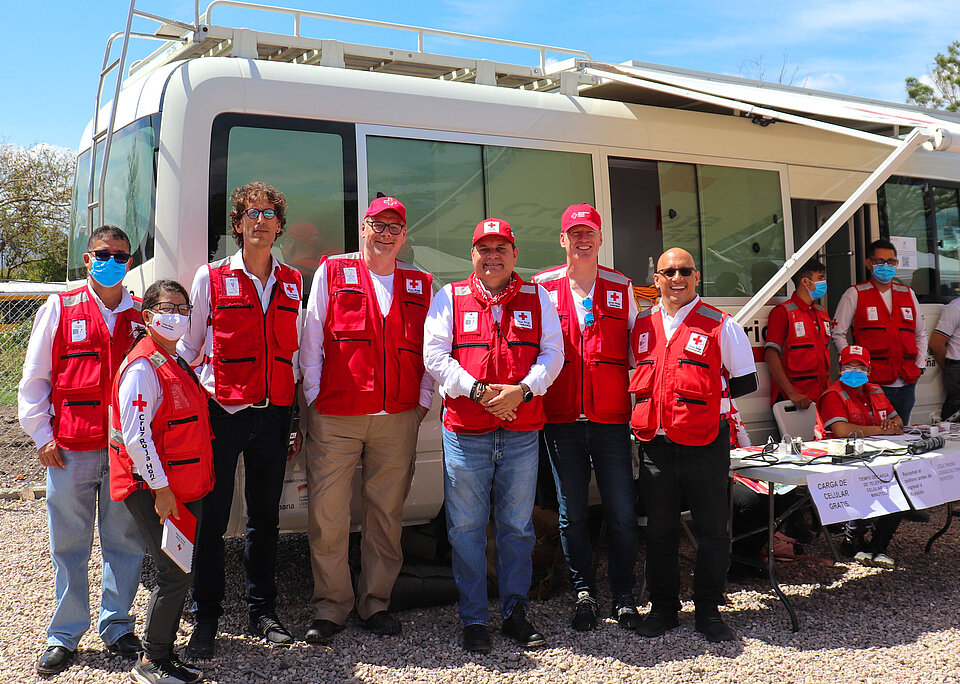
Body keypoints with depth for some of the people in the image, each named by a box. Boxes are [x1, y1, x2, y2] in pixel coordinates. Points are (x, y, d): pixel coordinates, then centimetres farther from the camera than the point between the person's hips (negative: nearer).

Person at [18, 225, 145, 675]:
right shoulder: (60, 309, 5)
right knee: (69, 545, 5)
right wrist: (41, 434, 0)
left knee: (125, 540, 6)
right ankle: (65, 635, 17)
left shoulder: (142, 314, 8)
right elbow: (34, 377, 7)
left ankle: (116, 626, 20)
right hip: (70, 450, -1)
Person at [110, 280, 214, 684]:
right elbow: (135, 436, -20)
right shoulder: (142, 368, -15)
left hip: (183, 487, 9)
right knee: (176, 573, -6)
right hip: (155, 489, -9)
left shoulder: (176, 363, 15)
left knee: (179, 571, 13)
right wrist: (160, 488, -20)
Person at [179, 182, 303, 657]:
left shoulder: (292, 283, 10)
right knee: (212, 519, 2)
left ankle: (262, 611, 25)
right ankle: (206, 618, 16)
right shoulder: (211, 278, 1)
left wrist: (299, 419, 12)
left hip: (273, 416, 3)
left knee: (265, 518, 12)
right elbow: (189, 347, 5)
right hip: (222, 413, -3)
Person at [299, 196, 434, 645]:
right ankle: (330, 607, 13)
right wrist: (314, 397, -1)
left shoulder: (420, 285, 13)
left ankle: (375, 603, 21)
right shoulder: (332, 273, 7)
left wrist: (422, 400, 5)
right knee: (327, 514, -2)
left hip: (398, 419, 2)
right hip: (334, 417, -2)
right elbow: (311, 342, 5)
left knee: (386, 513, 7)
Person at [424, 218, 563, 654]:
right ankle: (473, 621, 15)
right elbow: (435, 355, -2)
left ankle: (515, 613, 22)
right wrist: (479, 391, -14)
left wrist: (523, 389, -14)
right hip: (465, 433, -1)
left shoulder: (537, 299, 11)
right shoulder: (450, 298, 6)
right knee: (466, 529, 4)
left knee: (517, 526, 9)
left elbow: (552, 353, 3)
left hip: (522, 433, 1)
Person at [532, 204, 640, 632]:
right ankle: (583, 593, 21)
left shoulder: (621, 288, 9)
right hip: (561, 418, 0)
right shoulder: (541, 287, 5)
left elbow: (636, 352, 13)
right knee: (571, 512, 6)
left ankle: (623, 596, 17)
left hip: (612, 419, 1)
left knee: (622, 512, 0)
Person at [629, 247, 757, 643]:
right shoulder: (642, 326, 10)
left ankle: (708, 610, 20)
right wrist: (658, 404, 6)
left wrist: (703, 398, -7)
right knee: (659, 531, 11)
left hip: (705, 443, -3)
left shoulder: (720, 325, -1)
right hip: (655, 443, 3)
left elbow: (745, 382, 3)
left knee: (712, 529, 6)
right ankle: (663, 607, 25)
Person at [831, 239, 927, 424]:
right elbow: (838, 334, 1)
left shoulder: (908, 294, 16)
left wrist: (919, 365, 11)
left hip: (906, 383, 5)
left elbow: (921, 334, 24)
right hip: (872, 384, -4)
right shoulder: (854, 295, 3)